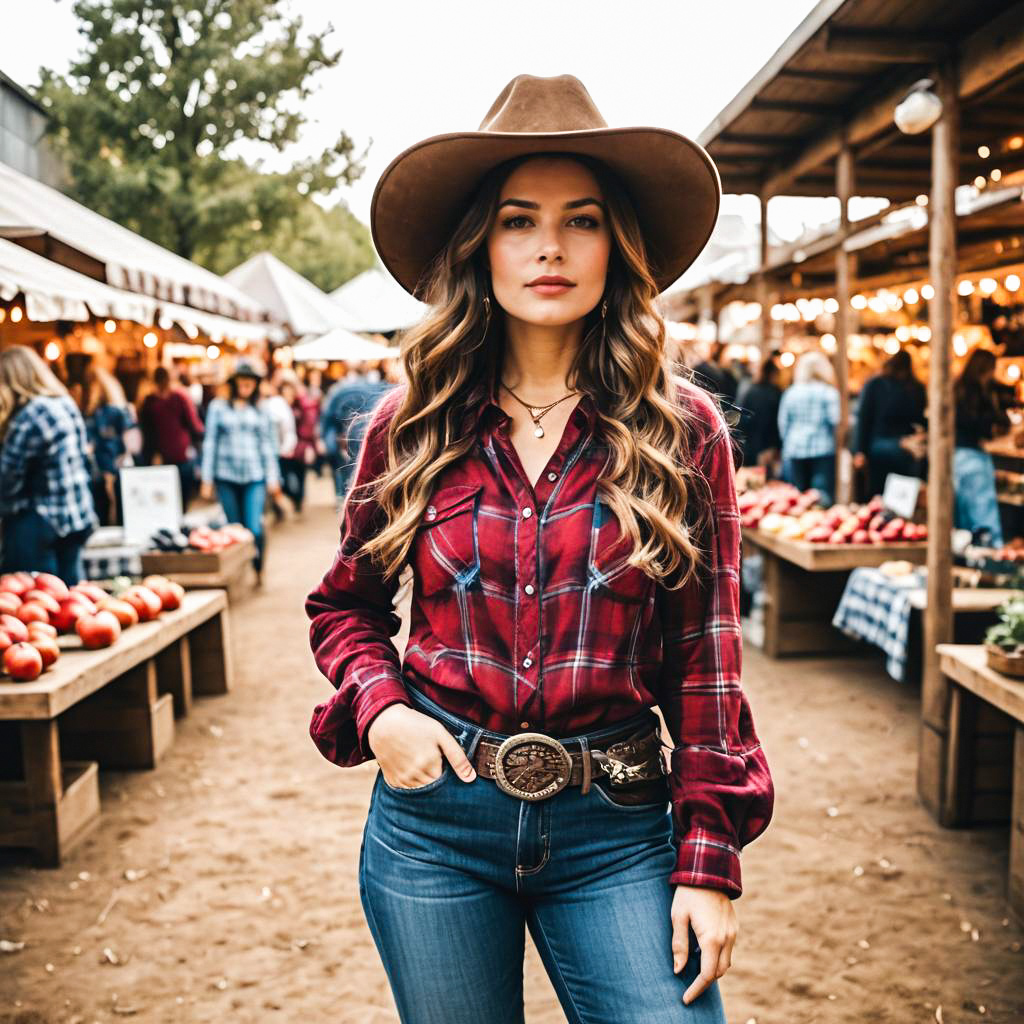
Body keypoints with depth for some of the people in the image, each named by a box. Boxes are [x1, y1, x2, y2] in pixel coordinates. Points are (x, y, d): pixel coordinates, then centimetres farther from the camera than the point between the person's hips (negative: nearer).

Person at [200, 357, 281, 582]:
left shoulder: (260, 412, 12)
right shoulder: (218, 407, 8)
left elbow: (268, 446, 12)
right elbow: (210, 444, 7)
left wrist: (273, 479, 7)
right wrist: (207, 480, 3)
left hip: (254, 478, 0)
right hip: (226, 477, 0)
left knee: (255, 528, -13)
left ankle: (258, 568, 10)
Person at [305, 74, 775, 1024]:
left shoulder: (682, 431, -4)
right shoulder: (409, 426, -1)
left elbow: (705, 660, -2)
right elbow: (344, 604, 12)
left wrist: (708, 863, -5)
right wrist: (378, 707, -7)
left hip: (616, 833, -1)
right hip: (432, 815, 1)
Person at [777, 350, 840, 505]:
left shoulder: (790, 392, 7)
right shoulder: (829, 392, -2)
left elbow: (783, 422, 8)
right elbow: (834, 420, -9)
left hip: (794, 449, 3)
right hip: (823, 449, -3)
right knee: (822, 495, -5)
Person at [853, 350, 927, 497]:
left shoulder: (874, 384, -1)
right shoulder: (918, 388, -1)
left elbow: (864, 418, -3)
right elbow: (921, 420, 3)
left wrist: (860, 450, -3)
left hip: (878, 446, 0)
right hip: (906, 450, 0)